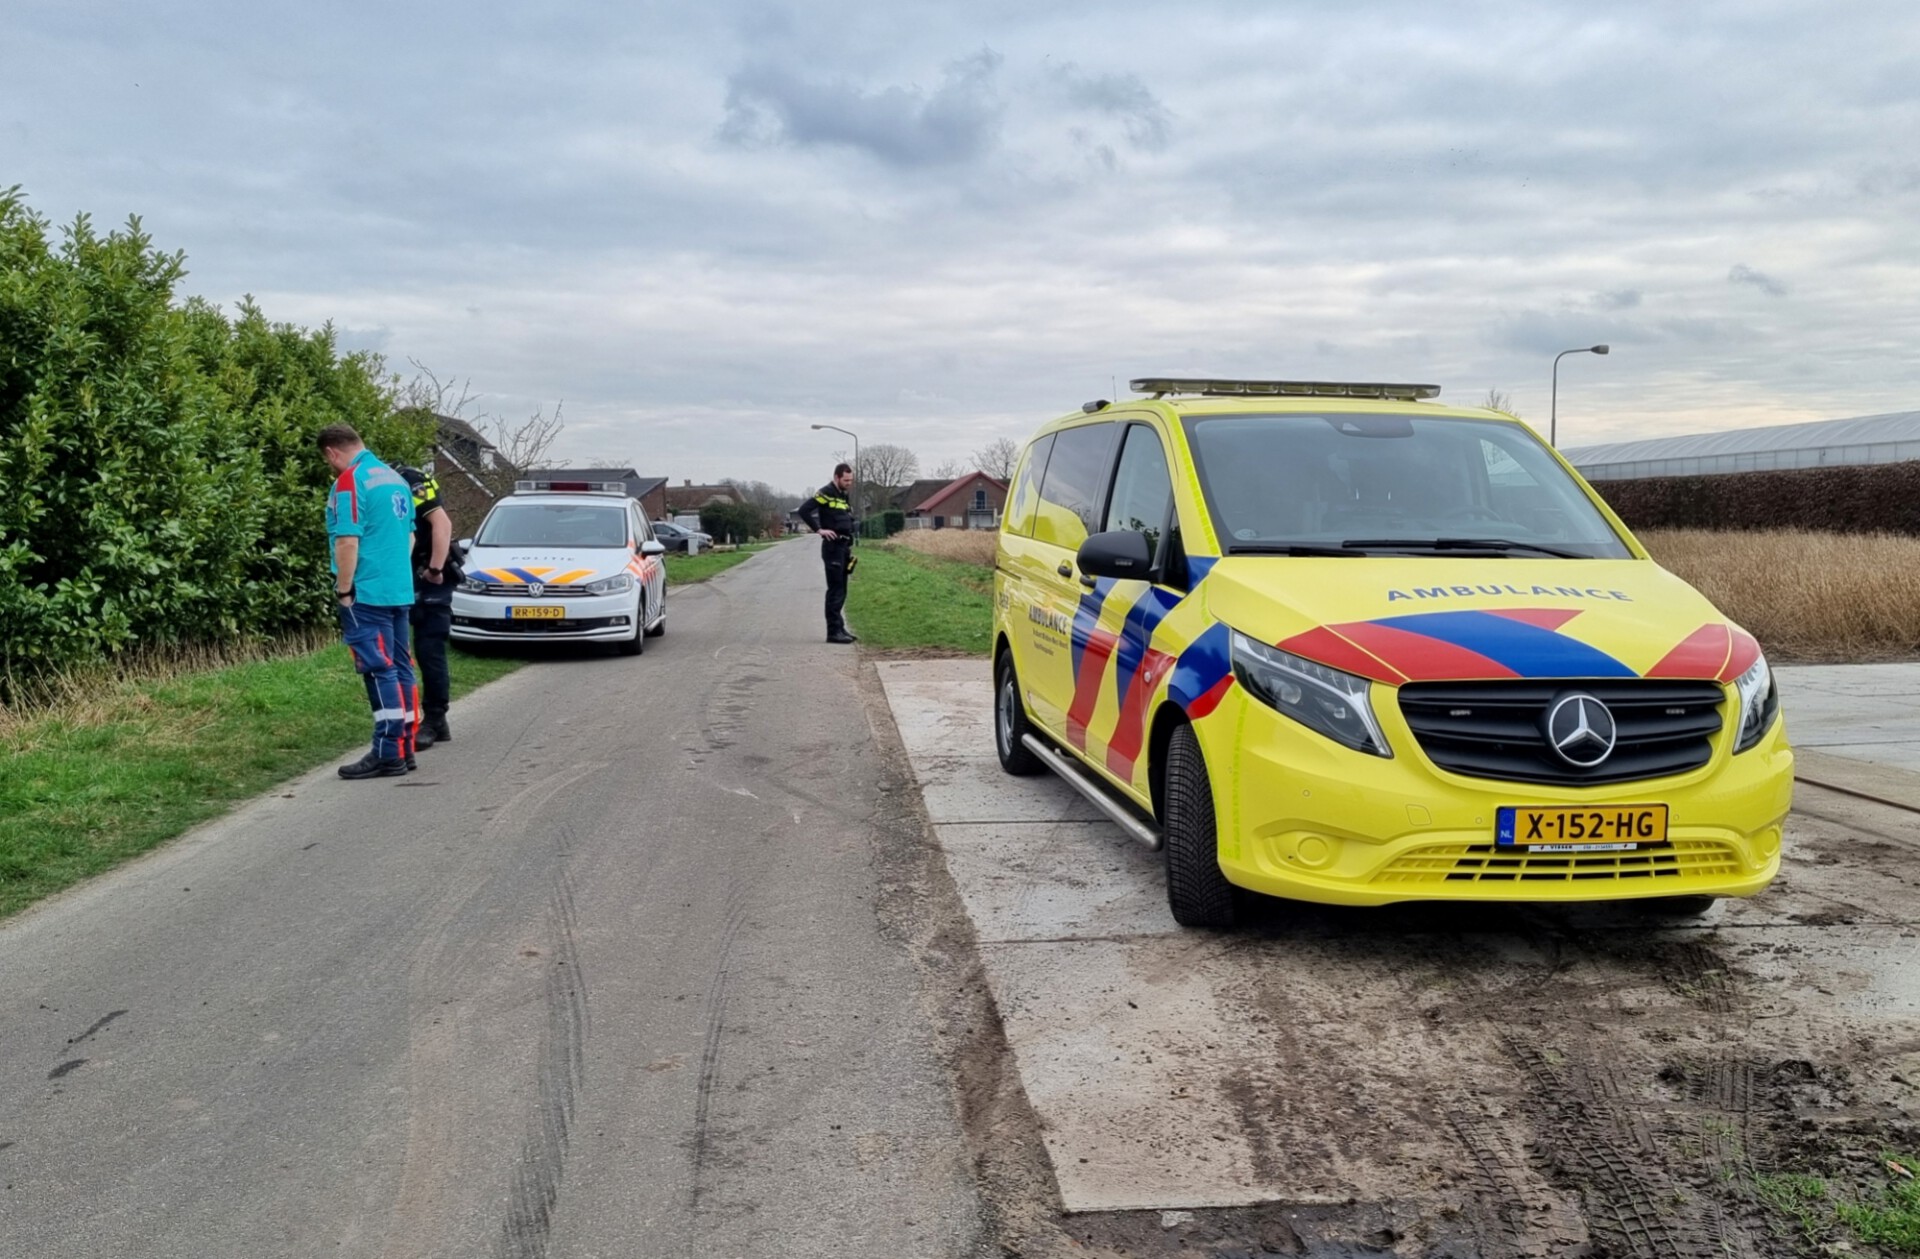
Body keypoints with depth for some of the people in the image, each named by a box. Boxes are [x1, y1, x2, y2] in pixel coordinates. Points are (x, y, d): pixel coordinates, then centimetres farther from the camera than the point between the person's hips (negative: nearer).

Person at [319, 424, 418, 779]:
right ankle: (404, 746, 17)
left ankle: (388, 754, -6)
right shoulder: (394, 478, 14)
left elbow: (348, 541, -18)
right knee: (399, 668, 11)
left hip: (368, 593, -8)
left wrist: (343, 591, -11)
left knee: (380, 670, -7)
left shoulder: (349, 481, -12)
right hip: (400, 590, 8)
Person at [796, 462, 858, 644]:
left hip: (844, 546, 9)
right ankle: (834, 631, -7)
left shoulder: (844, 495, 17)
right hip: (833, 546, -9)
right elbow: (804, 510, -18)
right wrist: (819, 529, -19)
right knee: (835, 590, -8)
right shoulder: (827, 493, -9)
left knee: (841, 591, 12)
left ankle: (839, 629, 19)